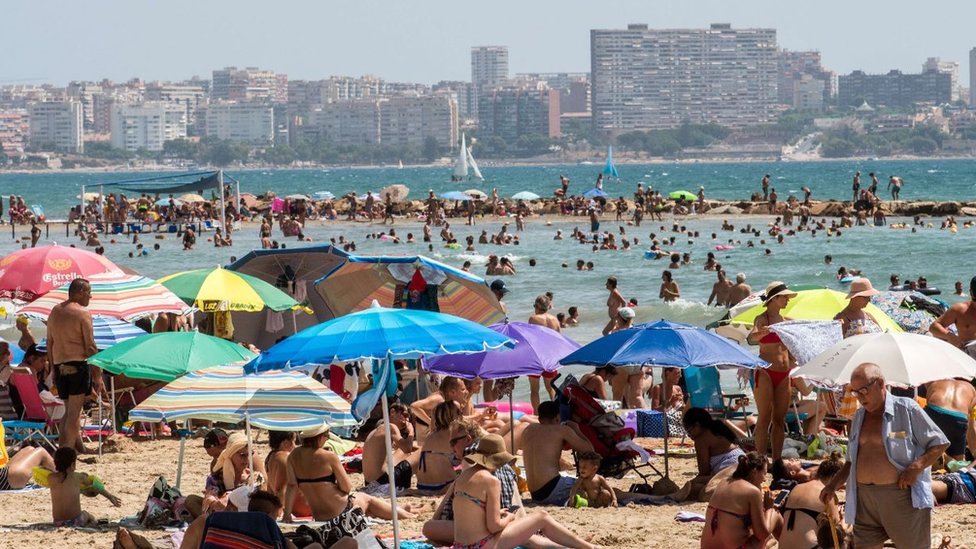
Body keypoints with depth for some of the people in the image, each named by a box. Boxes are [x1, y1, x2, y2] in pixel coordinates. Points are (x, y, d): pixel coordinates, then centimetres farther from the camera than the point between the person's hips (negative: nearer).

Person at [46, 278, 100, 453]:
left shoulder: (55, 311, 12)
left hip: (59, 366, 6)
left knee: (69, 409, 14)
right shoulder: (82, 313, -8)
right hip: (78, 365, -6)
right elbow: (90, 347, -10)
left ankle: (78, 447, 14)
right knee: (74, 412, -4)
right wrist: (98, 376, -7)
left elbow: (49, 343, 15)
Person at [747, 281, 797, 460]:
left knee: (780, 419, 6)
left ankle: (777, 460, 10)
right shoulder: (762, 319, -7)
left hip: (783, 374, 6)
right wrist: (764, 331, -45)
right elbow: (751, 338, -27)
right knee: (764, 419, -6)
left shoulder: (786, 321, 13)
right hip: (765, 372, -6)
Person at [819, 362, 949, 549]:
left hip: (901, 497, -6)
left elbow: (940, 444, -4)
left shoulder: (907, 409, -5)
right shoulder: (859, 417, 15)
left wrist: (915, 468, -17)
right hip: (865, 500, 6)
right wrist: (833, 485, 11)